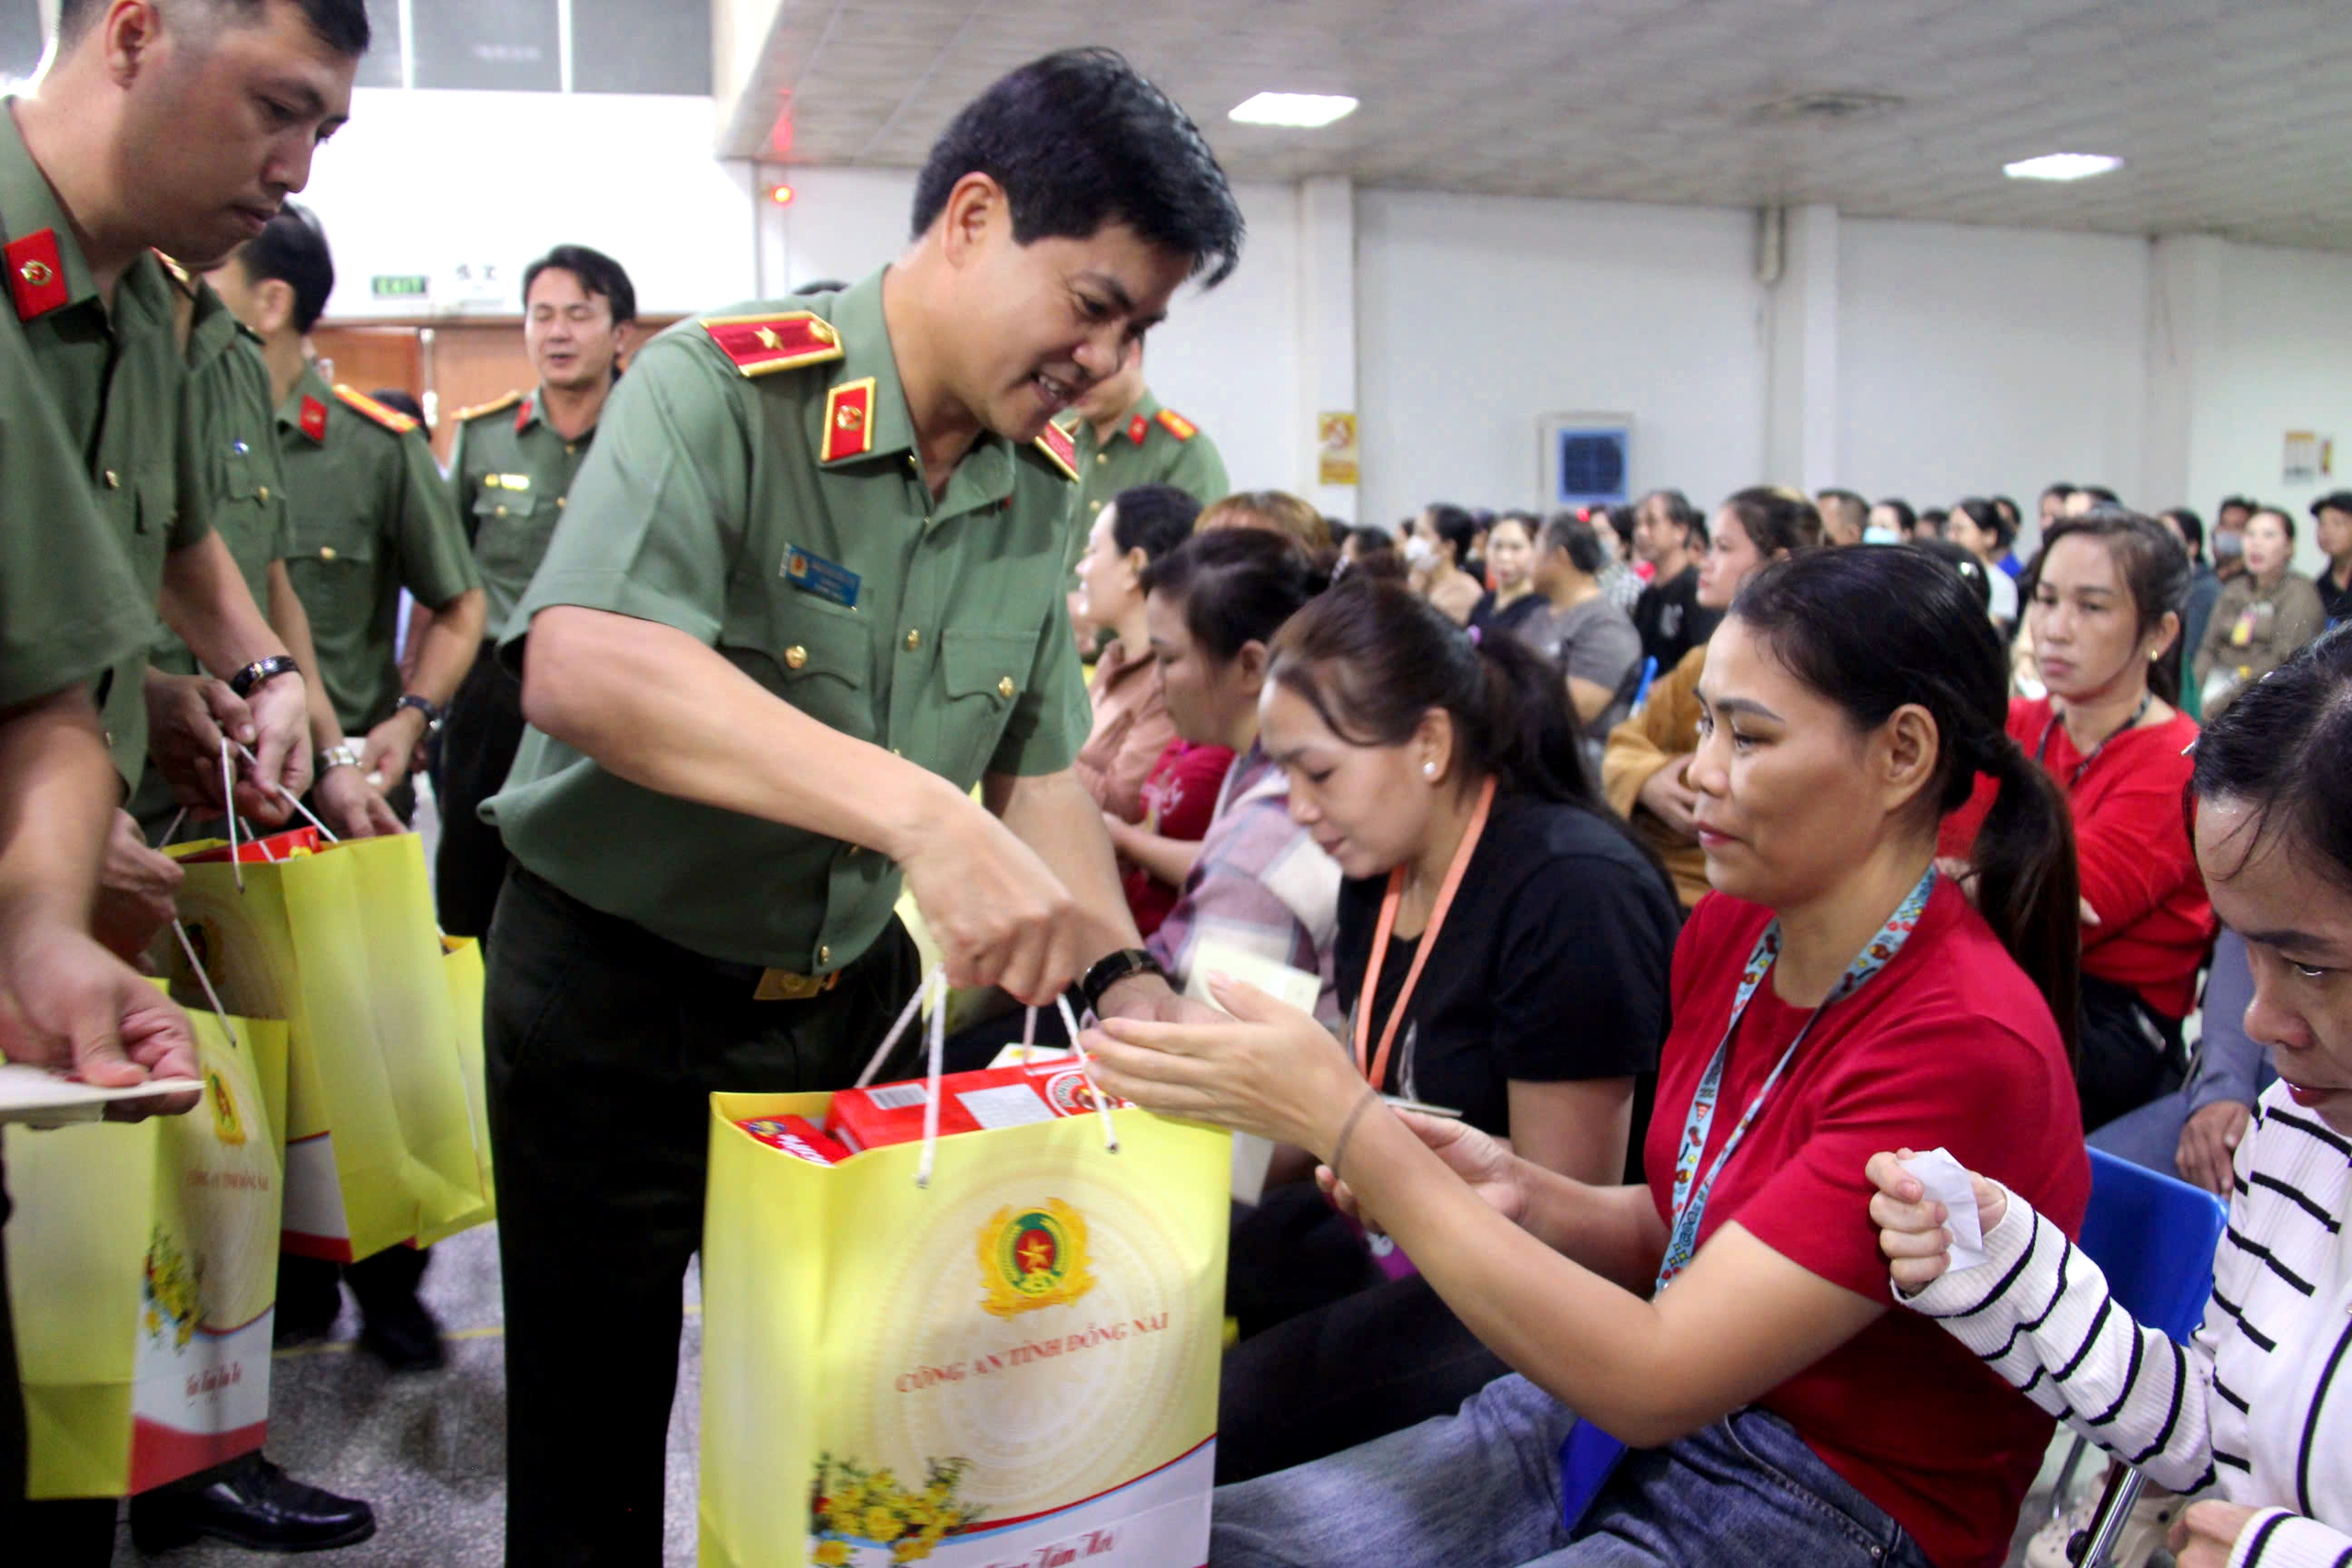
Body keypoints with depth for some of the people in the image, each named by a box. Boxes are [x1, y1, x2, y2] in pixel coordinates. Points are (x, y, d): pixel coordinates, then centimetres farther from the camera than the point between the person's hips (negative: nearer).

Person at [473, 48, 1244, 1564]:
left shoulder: (1046, 485, -1)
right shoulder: (723, 388, -22)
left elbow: (1038, 761, 4)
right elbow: (580, 668, -39)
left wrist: (1126, 977, -11)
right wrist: (920, 811, -47)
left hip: (851, 994, 6)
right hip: (617, 988, -5)